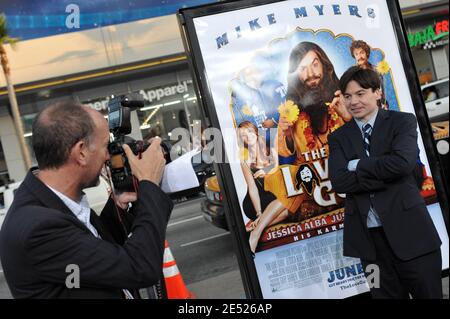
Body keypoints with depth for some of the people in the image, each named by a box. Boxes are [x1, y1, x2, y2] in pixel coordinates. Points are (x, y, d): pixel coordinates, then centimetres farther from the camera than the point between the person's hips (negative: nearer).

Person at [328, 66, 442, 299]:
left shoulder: (403, 121, 1)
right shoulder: (338, 137, 8)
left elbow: (402, 163, -17)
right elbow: (338, 181, -8)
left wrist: (358, 165, -8)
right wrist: (386, 178, -15)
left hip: (408, 229, -2)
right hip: (368, 235, 3)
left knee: (429, 293, 7)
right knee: (386, 295, 13)